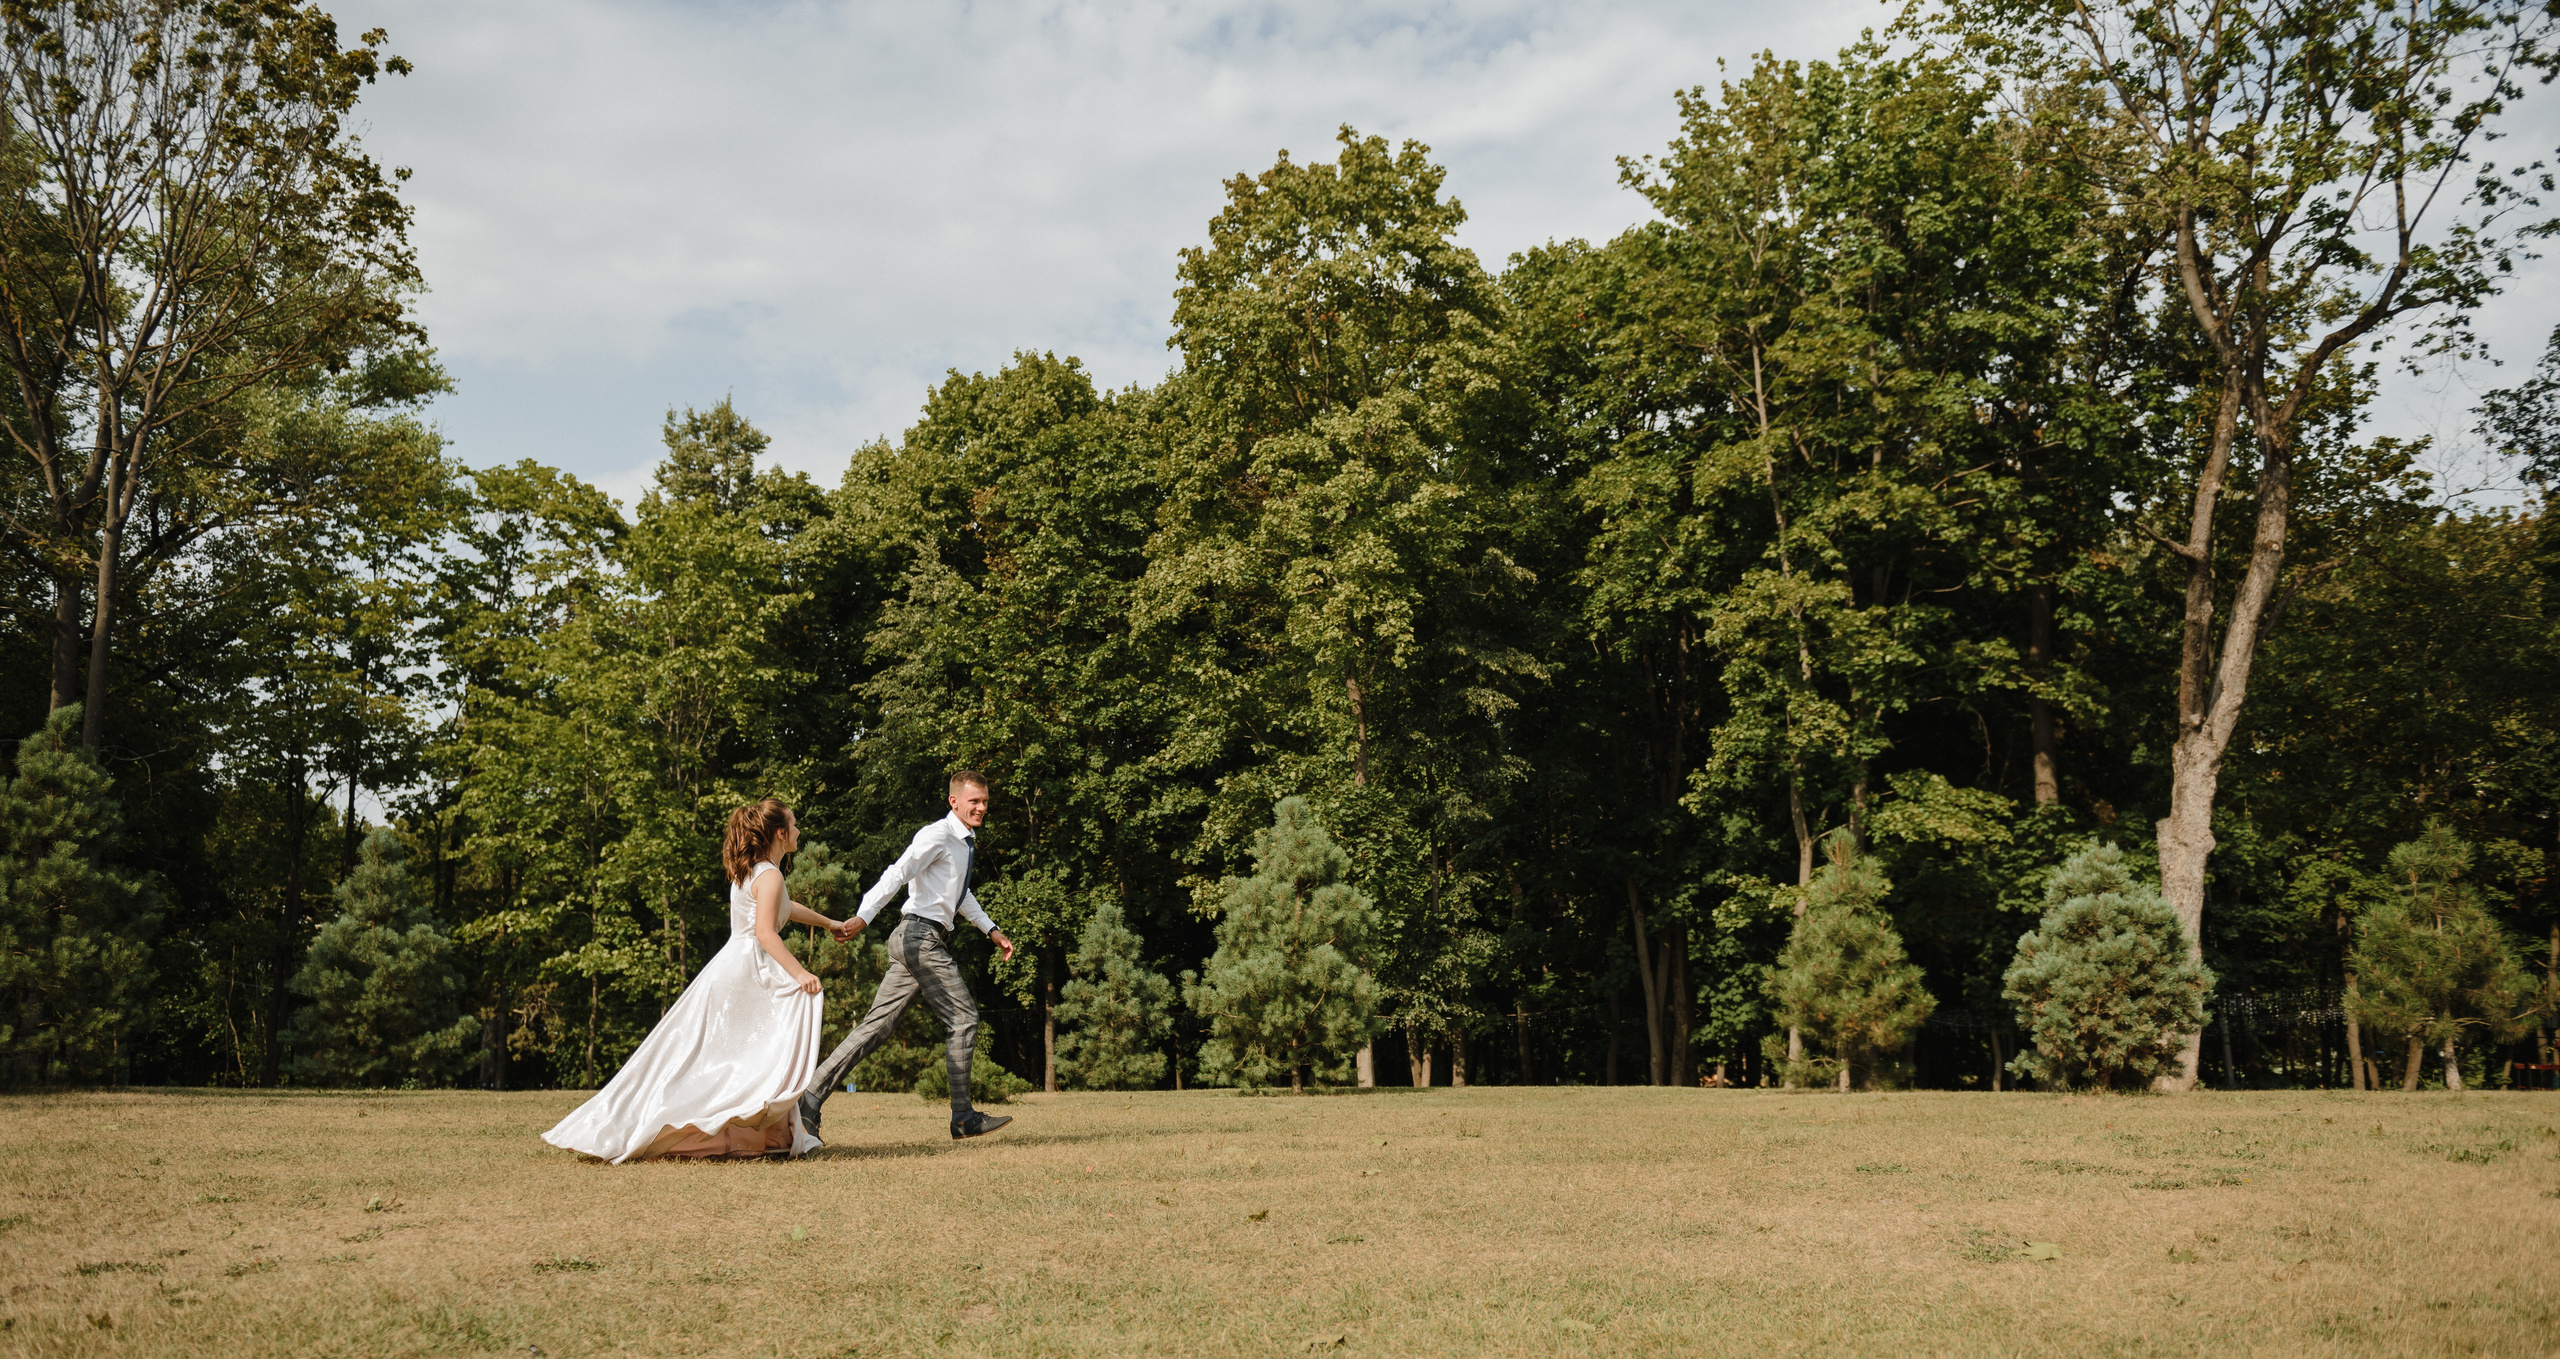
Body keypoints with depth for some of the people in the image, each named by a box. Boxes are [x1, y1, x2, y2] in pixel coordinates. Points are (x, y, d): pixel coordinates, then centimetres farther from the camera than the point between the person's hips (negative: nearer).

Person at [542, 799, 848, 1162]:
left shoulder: (749, 871, 20)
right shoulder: (769, 875, -11)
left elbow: (785, 907, 37)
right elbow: (765, 932, -22)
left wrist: (829, 923, 48)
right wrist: (799, 973, -27)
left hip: (729, 969, 10)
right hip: (747, 968, -10)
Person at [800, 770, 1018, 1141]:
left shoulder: (965, 842, 21)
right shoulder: (937, 836, -10)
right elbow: (896, 875, -22)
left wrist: (991, 930, 41)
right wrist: (862, 917, -33)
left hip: (913, 942, 9)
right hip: (922, 936, -9)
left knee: (877, 1026, 4)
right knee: (964, 1019, -5)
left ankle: (812, 1096, 1)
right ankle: (963, 1118, 0)